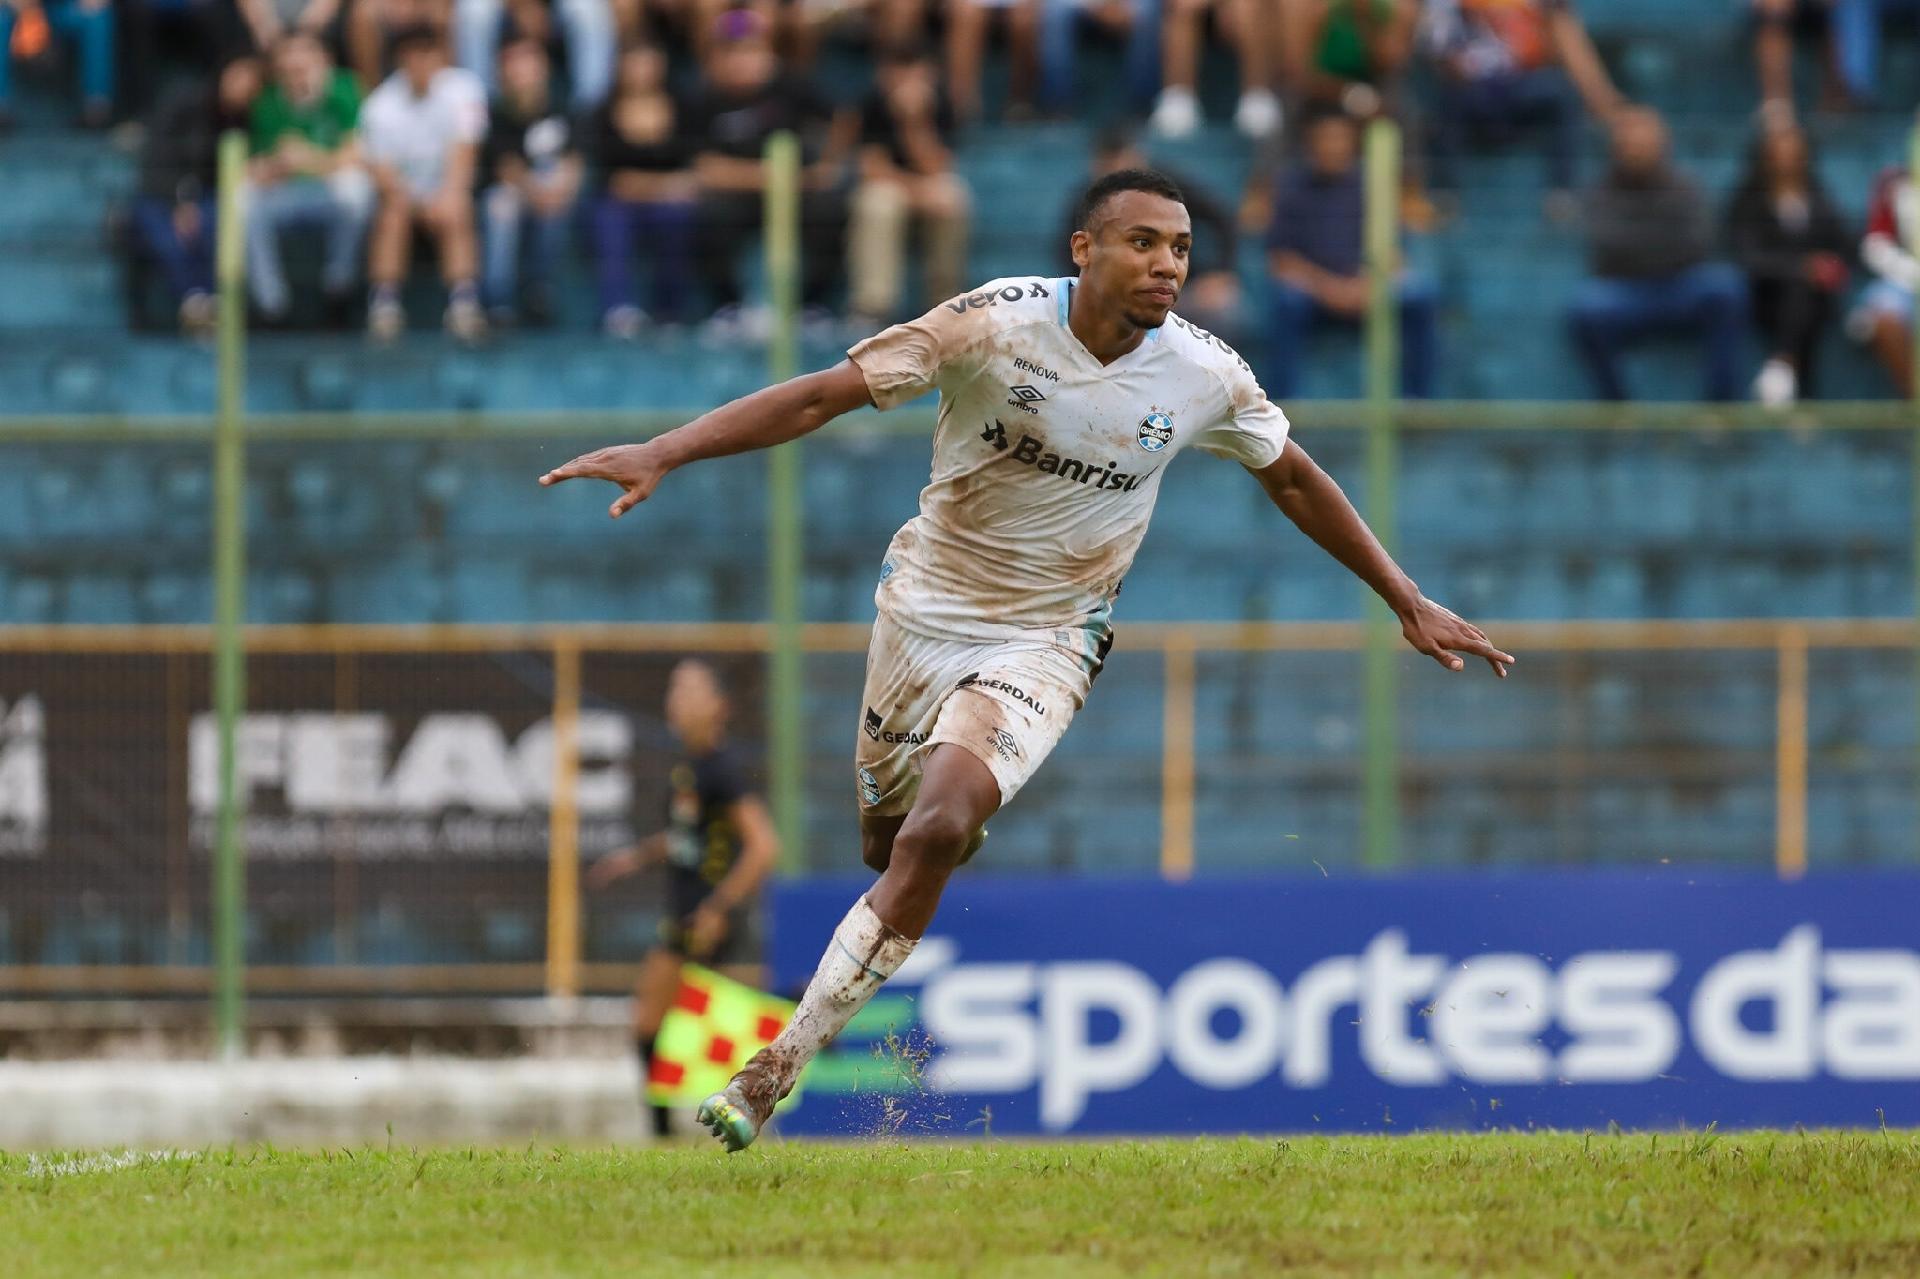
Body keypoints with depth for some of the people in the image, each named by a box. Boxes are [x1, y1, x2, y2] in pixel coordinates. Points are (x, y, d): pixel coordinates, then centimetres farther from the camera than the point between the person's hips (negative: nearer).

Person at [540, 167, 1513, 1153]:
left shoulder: (1206, 378, -10)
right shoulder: (996, 325, -17)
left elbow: (1292, 479, 10)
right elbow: (824, 395, -17)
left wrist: (1407, 601, 14)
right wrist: (662, 453, -26)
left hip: (1045, 642, -1)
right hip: (922, 612, 1)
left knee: (935, 834, -23)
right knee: (886, 843, 12)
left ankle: (773, 1073, -20)